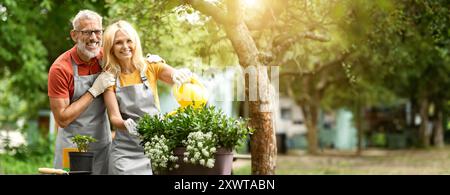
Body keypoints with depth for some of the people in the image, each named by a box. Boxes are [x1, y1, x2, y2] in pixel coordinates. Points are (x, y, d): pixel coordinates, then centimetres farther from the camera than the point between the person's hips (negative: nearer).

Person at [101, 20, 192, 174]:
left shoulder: (151, 67, 1)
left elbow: (180, 76, -14)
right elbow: (114, 117, -7)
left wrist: (181, 75, -37)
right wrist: (126, 124, -30)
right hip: (126, 150, 0)